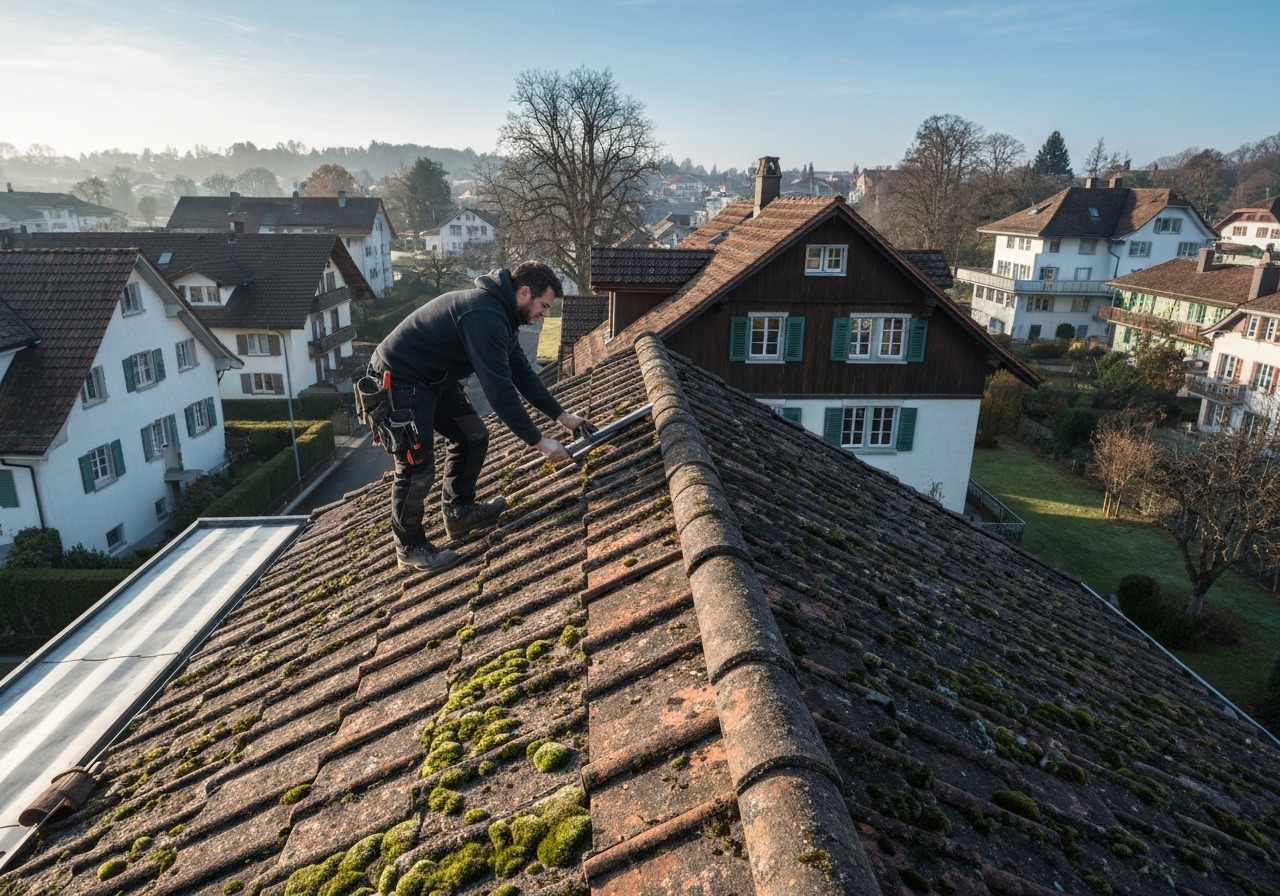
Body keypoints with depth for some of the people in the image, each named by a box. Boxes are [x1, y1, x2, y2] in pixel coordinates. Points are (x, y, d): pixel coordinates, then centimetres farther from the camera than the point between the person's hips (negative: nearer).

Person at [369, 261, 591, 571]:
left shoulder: (501, 313, 5)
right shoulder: (484, 316, -28)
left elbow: (521, 373, 11)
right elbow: (499, 388, -31)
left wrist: (561, 415, 8)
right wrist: (538, 440, -26)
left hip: (434, 379, 10)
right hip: (399, 381, -10)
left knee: (472, 436, 12)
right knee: (417, 466, -6)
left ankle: (459, 511, 27)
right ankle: (409, 547, 12)